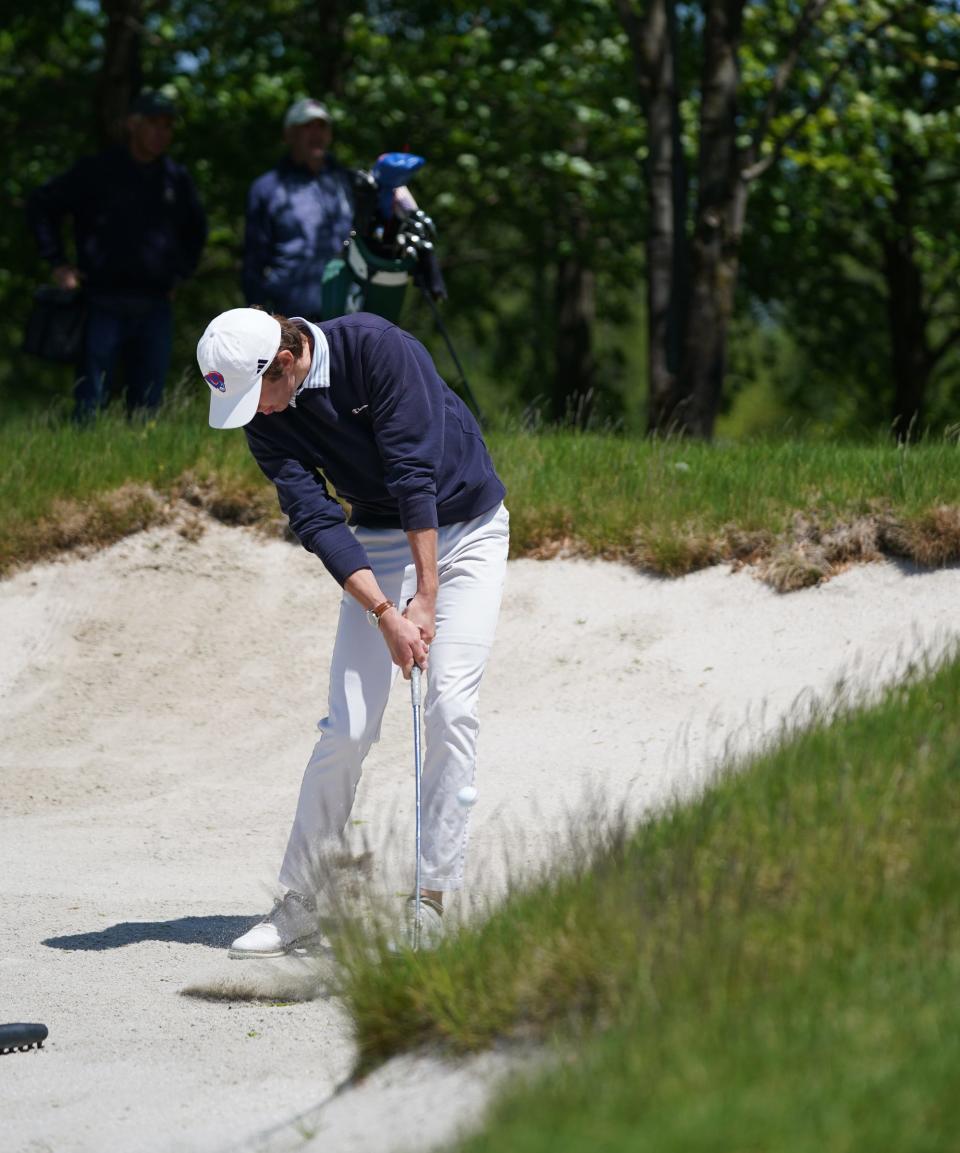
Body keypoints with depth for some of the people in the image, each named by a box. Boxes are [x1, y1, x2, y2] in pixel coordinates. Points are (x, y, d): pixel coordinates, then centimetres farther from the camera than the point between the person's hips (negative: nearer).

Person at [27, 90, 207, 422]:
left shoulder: (177, 179, 10)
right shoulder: (96, 172, -2)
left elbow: (196, 229, 29)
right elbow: (41, 205, 6)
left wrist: (181, 271, 18)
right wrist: (58, 262, 1)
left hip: (154, 308, 4)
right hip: (103, 305, -4)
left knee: (147, 405, 6)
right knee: (89, 406, -5)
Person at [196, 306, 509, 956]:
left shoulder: (374, 347, -26)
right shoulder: (265, 418, -10)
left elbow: (415, 474, -26)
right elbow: (316, 522, -16)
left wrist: (426, 597, -26)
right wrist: (385, 614, -27)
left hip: (466, 529, -3)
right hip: (378, 542, 3)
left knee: (450, 706, -16)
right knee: (349, 724, -7)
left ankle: (434, 898, -10)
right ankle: (300, 905, 2)